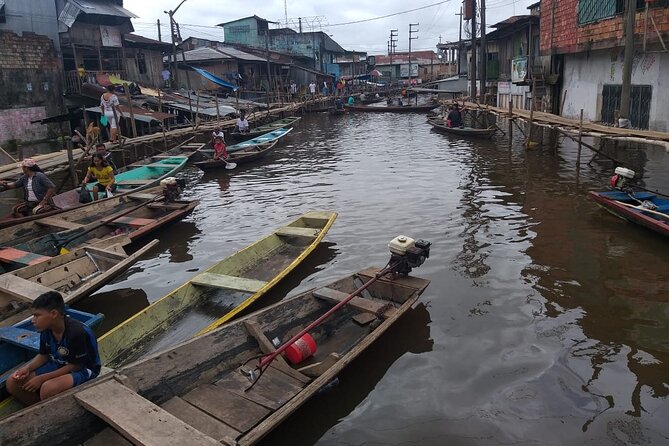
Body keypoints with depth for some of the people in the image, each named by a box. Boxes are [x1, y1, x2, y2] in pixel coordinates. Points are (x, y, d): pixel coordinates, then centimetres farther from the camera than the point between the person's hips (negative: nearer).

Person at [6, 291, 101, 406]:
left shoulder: (76, 332, -31)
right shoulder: (46, 329, -8)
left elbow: (75, 366, -22)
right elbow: (43, 355, 8)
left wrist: (42, 378, -22)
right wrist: (27, 368, -12)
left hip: (82, 369, -8)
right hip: (58, 365, 8)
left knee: (48, 388, -35)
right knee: (12, 383, -4)